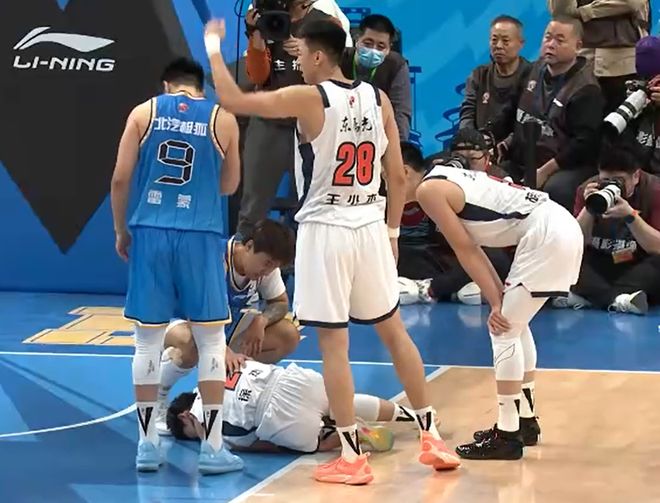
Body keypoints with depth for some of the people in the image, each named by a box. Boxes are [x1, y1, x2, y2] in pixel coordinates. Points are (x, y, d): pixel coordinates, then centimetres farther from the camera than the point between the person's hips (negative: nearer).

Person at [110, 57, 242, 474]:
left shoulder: (143, 112, 5)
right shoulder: (223, 119, 5)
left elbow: (121, 178, 2)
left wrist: (121, 231, 14)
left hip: (150, 232, 1)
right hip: (200, 236, -1)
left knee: (148, 340, 8)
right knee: (211, 340, 6)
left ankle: (148, 443, 11)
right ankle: (212, 446, 5)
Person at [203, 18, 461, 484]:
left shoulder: (308, 99, -11)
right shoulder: (379, 99, 5)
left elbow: (233, 100, -12)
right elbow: (398, 175, 8)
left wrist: (214, 48, 2)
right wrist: (392, 230, 18)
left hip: (325, 230, -5)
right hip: (370, 227, 5)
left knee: (333, 344, 0)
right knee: (394, 330, 17)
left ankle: (352, 457, 1)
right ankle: (432, 438, 21)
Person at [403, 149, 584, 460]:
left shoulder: (427, 189, -9)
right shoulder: (445, 176, 19)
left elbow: (466, 250, -8)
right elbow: (472, 246, 16)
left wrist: (495, 301, -4)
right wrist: (501, 296, 10)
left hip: (547, 236, -10)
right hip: (561, 226, 10)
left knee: (504, 329, -4)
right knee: (512, 324, 21)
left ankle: (507, 435, -1)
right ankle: (525, 420, 29)